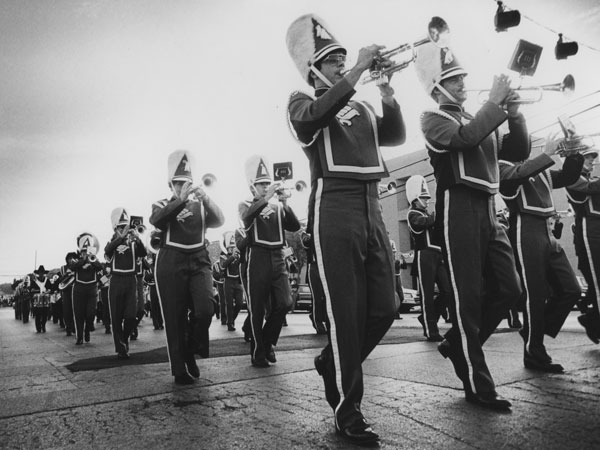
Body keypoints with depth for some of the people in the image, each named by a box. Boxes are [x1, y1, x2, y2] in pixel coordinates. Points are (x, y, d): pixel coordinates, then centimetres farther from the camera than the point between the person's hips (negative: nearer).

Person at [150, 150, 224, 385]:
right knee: (175, 317, 1)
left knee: (205, 310, -15)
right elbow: (157, 220, -16)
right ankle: (180, 370, 13)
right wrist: (181, 199, -25)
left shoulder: (200, 205, 11)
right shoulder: (162, 205, 6)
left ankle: (190, 351, 13)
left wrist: (206, 199, -22)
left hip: (199, 261, 2)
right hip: (171, 263, -1)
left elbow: (218, 221, -6)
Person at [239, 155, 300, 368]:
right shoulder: (245, 205, 7)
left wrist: (285, 203, -11)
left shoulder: (278, 208, 16)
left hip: (278, 258, 3)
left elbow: (295, 226, 1)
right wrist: (267, 198, -27)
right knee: (257, 309, 1)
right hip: (257, 259, -3)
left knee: (284, 303, -5)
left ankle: (268, 342, 18)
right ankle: (258, 352, 15)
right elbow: (247, 216, -18)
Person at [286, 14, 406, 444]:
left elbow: (396, 135, 11)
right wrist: (359, 69, -15)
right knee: (347, 312, -5)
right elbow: (315, 114, -18)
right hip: (335, 207, -6)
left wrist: (386, 90, 0)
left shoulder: (361, 107, 23)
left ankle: (332, 363, 30)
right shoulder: (303, 102, 6)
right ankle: (347, 410, 10)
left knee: (384, 309, 6)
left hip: (372, 207, 6)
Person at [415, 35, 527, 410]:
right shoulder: (434, 119, 0)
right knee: (469, 298, -4)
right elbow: (466, 138, -20)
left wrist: (513, 111, 2)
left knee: (510, 290, 6)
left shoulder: (482, 120, 21)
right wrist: (496, 101, -11)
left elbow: (520, 148, 16)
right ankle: (478, 386, 5)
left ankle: (456, 344, 24)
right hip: (459, 210, -7)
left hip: (489, 211, 7)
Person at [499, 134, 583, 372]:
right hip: (525, 233, -8)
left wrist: (574, 154, 10)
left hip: (547, 232, 8)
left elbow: (568, 177, 25)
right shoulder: (502, 167, -1)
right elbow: (520, 174, -22)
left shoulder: (539, 169, 21)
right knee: (536, 295, -5)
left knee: (571, 290, 7)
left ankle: (533, 333, 19)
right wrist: (547, 154, -14)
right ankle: (534, 353, 8)